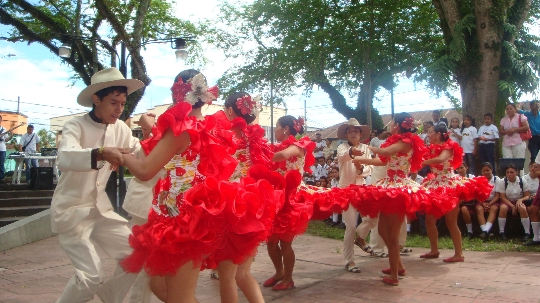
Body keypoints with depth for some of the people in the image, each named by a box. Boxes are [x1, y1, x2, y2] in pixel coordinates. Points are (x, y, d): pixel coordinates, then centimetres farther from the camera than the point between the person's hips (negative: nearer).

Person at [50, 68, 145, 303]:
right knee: (91, 276, -13)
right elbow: (65, 159, -37)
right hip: (71, 209, -6)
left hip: (100, 207, 6)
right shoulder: (75, 126, -16)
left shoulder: (120, 128, 1)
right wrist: (101, 153, -53)